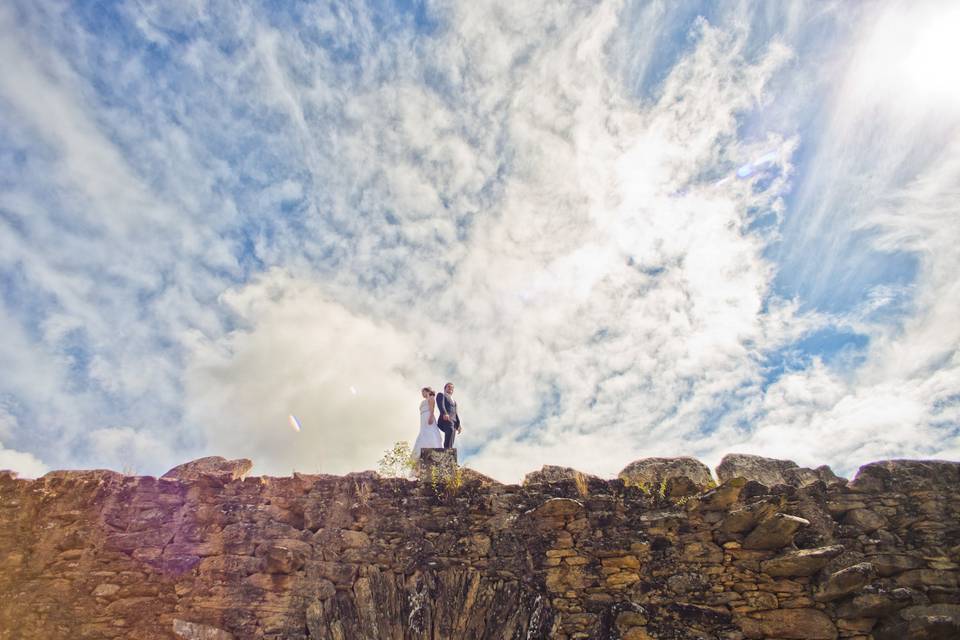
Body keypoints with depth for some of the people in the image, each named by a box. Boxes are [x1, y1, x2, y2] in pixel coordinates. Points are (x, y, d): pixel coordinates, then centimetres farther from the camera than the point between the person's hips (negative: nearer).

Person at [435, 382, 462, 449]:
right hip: (445, 419, -8)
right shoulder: (441, 395, 12)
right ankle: (447, 449, -45)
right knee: (450, 430, -35)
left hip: (453, 421, 8)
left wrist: (458, 425, 14)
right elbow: (440, 404, -9)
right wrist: (444, 413, -28)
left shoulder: (454, 401, 35)